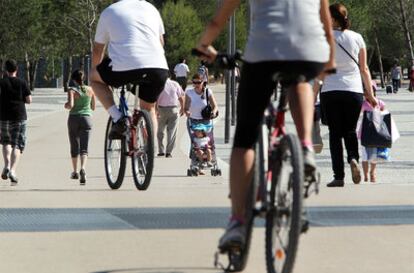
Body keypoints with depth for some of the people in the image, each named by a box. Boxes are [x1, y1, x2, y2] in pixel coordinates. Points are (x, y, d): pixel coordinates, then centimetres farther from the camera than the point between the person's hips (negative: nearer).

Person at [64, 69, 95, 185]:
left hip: (74, 118, -1)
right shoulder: (90, 90, 4)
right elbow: (93, 107, 11)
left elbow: (70, 105, -20)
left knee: (74, 147, 16)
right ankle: (82, 169, -31)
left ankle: (75, 172, 27)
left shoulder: (72, 90, -6)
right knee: (84, 148, -6)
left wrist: (66, 105, 2)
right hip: (86, 118, 1)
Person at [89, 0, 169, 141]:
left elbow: (98, 49, 24)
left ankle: (118, 119, 9)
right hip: (159, 69, 4)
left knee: (94, 77, 25)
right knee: (149, 108, 28)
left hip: (126, 68, -3)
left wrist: (94, 70, 42)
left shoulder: (109, 12, 17)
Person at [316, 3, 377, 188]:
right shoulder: (357, 38, 5)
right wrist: (370, 95, 13)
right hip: (354, 90, 2)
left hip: (330, 91, -2)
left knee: (335, 133, 5)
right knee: (350, 131, 16)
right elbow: (364, 69, 7)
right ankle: (353, 158, -13)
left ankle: (338, 176, 0)